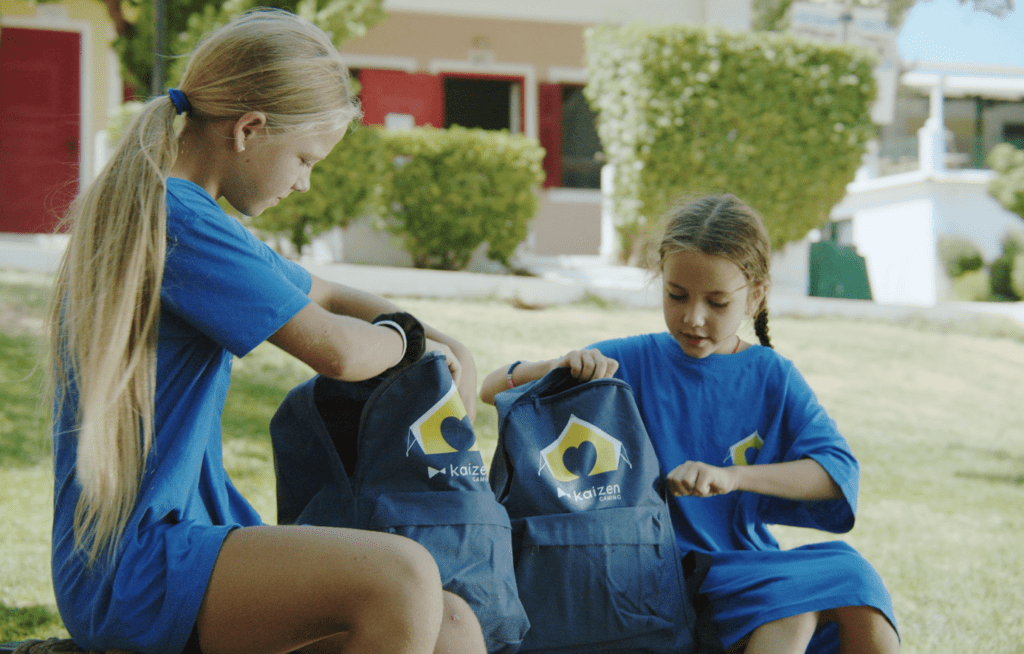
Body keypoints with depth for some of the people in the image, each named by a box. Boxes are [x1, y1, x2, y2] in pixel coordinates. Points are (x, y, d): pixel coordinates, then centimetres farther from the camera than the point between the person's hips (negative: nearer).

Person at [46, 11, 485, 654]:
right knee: (402, 576, -30)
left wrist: (442, 343, 14)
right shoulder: (178, 220, -15)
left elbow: (323, 294, 30)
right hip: (129, 563, -10)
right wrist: (404, 336, 5)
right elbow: (336, 349, -18)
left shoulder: (155, 208, 18)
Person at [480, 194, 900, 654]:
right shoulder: (633, 362, 2)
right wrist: (560, 369, -20)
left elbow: (839, 471, -9)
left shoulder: (772, 379, 6)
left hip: (747, 559, 3)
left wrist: (730, 477, -22)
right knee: (793, 610, -31)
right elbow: (492, 389, 2)